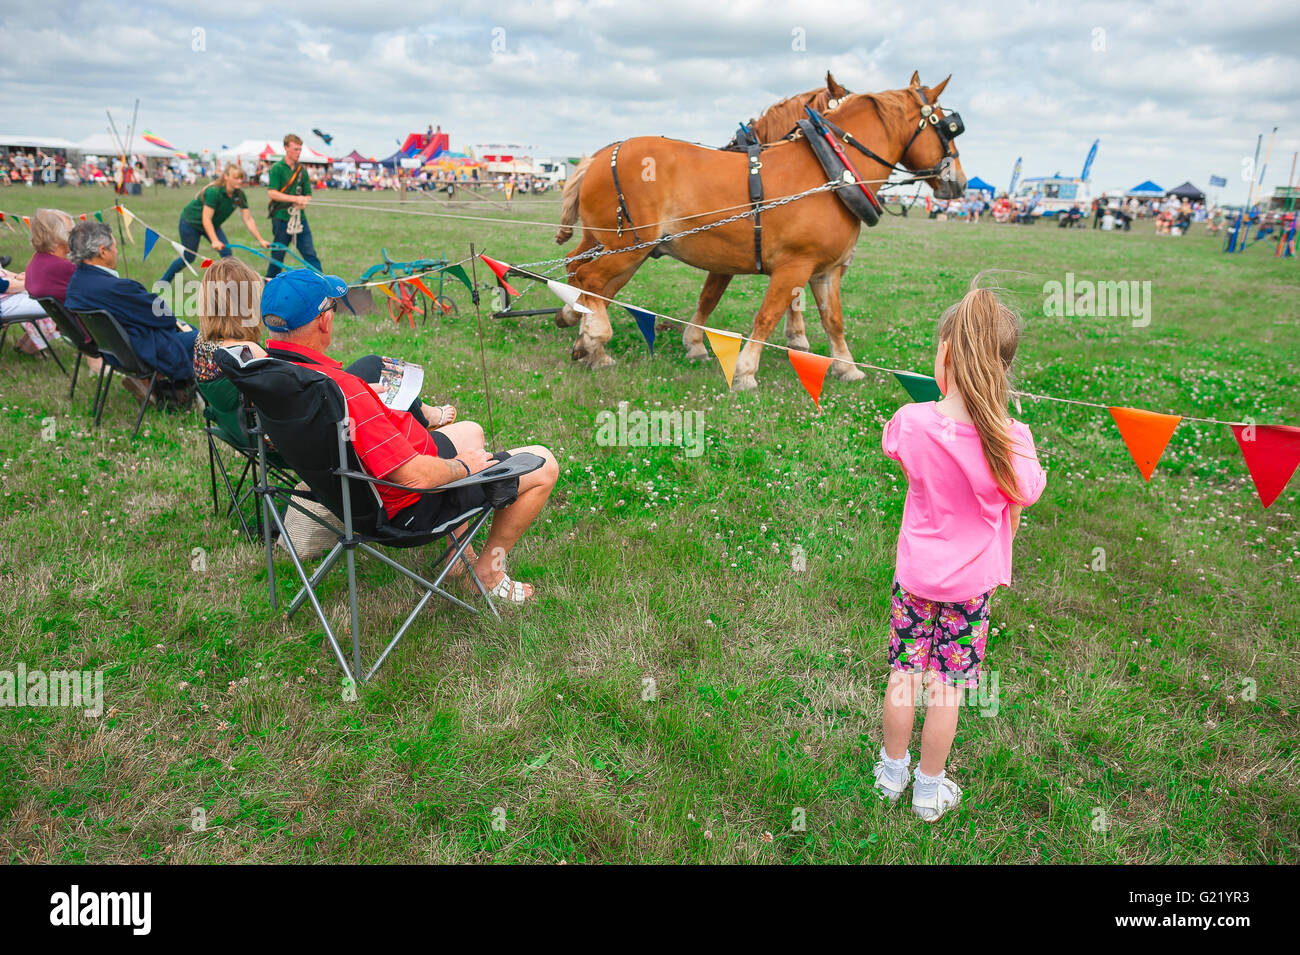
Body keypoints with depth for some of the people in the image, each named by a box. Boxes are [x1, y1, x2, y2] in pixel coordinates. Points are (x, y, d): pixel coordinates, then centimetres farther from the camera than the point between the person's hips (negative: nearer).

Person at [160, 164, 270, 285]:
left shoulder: (240, 195, -15)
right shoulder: (213, 192, -33)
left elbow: (248, 219, -11)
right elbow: (206, 219, -35)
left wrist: (260, 240, -17)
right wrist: (215, 241, -45)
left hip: (212, 225, 6)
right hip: (190, 222, -6)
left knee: (227, 254, -11)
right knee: (188, 258, 3)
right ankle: (163, 281, 22)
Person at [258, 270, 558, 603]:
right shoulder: (343, 390, -37)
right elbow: (416, 475, -35)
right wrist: (463, 466, -15)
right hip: (413, 504, -10)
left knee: (470, 431, 33)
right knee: (543, 465, 1)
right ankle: (489, 569, 17)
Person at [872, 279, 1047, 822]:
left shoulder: (911, 422, -17)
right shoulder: (1011, 440, -20)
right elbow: (1020, 507, -5)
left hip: (914, 574, 1)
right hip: (971, 581, -1)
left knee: (903, 675, 15)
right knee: (947, 687, 12)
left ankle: (892, 771, 34)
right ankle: (929, 789, 29)